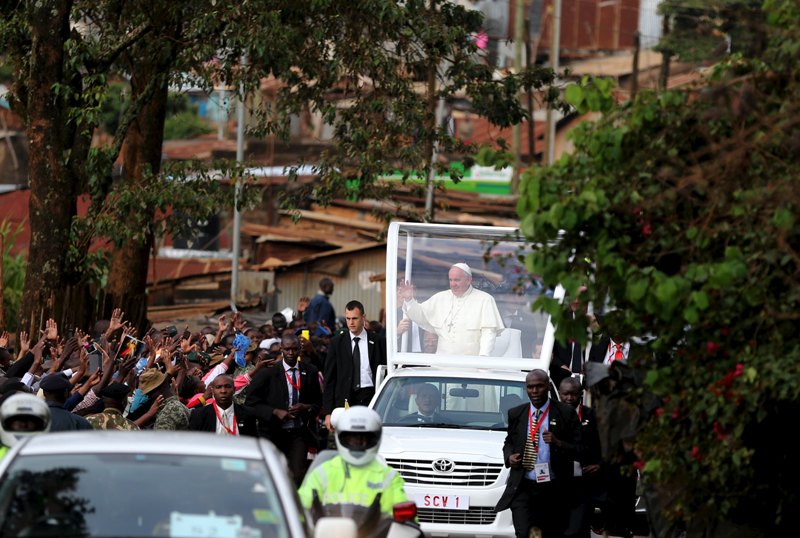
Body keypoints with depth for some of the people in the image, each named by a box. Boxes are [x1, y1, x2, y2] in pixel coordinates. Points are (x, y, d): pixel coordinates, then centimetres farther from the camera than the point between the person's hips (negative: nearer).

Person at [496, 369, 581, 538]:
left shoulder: (566, 413, 0)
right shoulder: (516, 414, 10)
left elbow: (578, 449, -4)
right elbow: (509, 442, 24)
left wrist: (557, 443, -22)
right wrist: (509, 456, 2)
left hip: (554, 490, -1)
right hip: (523, 487, 1)